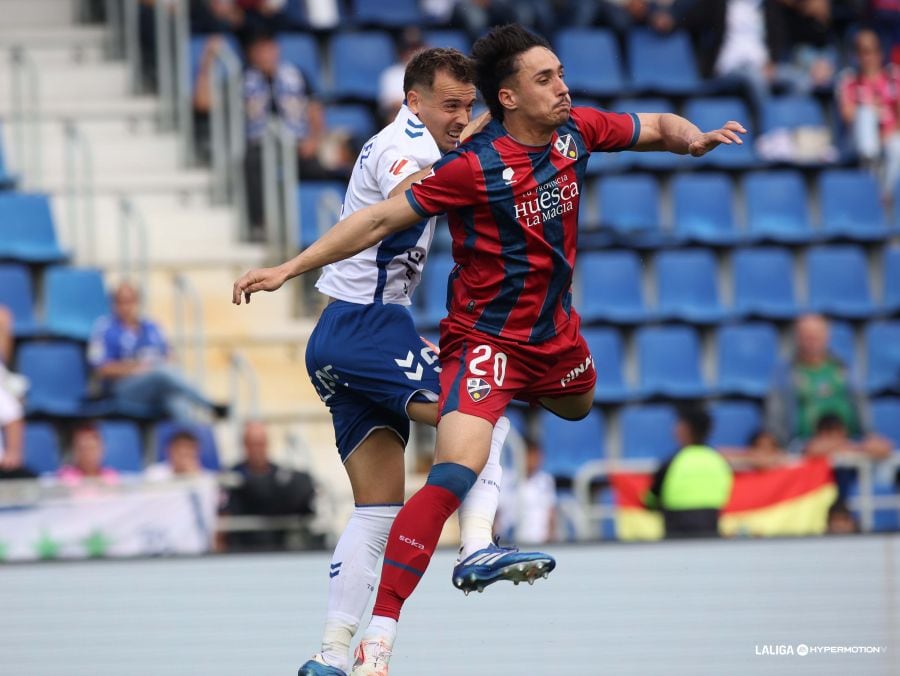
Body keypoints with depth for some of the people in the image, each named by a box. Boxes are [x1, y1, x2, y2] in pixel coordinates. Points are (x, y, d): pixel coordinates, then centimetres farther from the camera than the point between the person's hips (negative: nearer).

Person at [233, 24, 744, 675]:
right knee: (455, 474, -25)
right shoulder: (473, 167, -24)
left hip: (556, 334, 7)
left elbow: (656, 126, 10)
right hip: (485, 341, -7)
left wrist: (693, 137, -13)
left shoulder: (576, 130, -6)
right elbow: (379, 220, -21)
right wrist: (289, 268, -24)